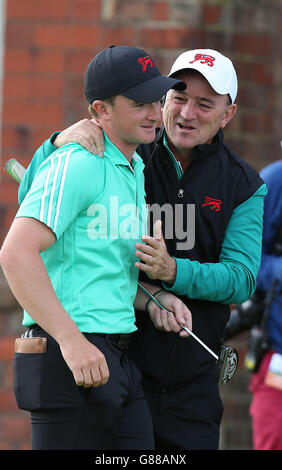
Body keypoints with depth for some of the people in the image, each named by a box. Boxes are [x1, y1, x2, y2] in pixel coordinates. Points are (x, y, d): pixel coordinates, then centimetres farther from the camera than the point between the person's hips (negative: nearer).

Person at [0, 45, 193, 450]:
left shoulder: (136, 171, 19)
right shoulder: (76, 164, -11)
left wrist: (153, 298, 8)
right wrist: (72, 340, -25)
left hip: (117, 358, 9)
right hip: (67, 358, -9)